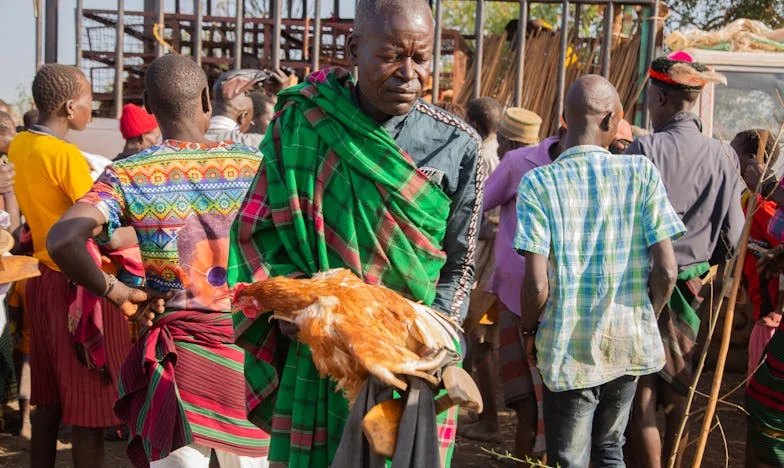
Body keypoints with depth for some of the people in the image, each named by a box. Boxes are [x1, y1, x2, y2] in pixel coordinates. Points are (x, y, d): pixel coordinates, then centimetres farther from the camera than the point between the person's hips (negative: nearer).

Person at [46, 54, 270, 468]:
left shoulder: (129, 176, -5)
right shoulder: (253, 166, -2)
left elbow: (63, 240, -19)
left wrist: (116, 293, -7)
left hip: (178, 350, -1)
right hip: (249, 342, 1)